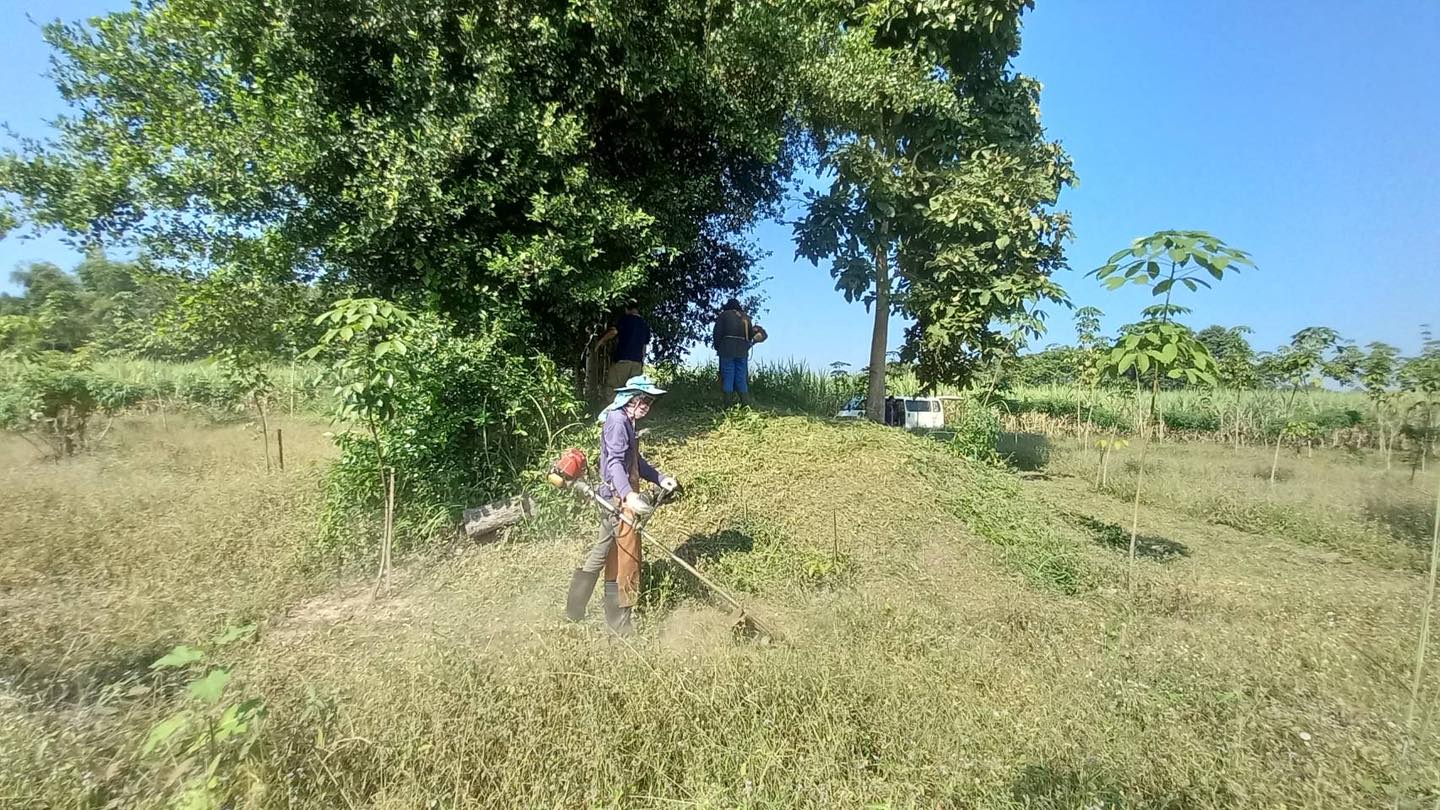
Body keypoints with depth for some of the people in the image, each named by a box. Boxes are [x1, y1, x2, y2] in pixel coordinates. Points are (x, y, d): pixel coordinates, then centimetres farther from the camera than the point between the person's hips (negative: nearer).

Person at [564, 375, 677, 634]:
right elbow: (615, 462, -28)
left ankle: (574, 609, 28)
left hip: (617, 497, 10)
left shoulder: (626, 421, 16)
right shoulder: (618, 421, -16)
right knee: (628, 555, -1)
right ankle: (621, 620, 12)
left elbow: (635, 461, 22)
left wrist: (660, 479, 12)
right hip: (619, 499, -10)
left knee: (605, 552, 17)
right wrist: (629, 495, -42)